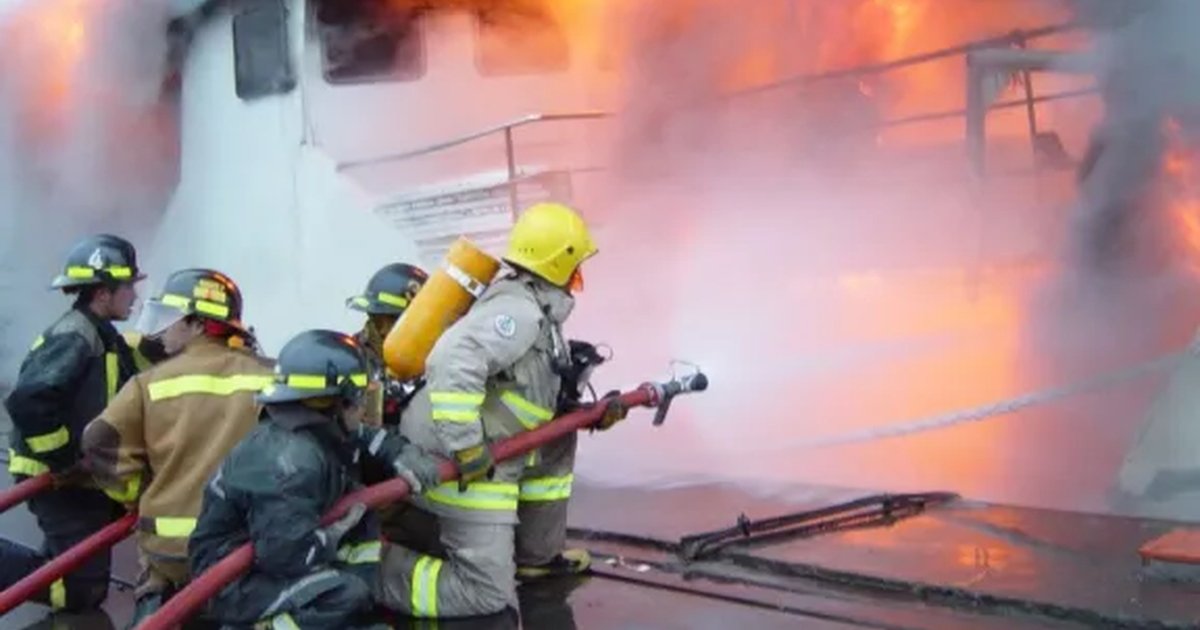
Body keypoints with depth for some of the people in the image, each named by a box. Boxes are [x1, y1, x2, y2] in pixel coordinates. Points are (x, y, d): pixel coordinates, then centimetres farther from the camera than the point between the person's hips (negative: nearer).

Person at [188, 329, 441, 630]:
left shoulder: (321, 431, 1)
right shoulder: (291, 461, -27)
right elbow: (286, 553, -34)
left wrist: (401, 453, 0)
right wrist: (339, 529, -17)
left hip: (267, 555, 10)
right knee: (347, 593, -26)